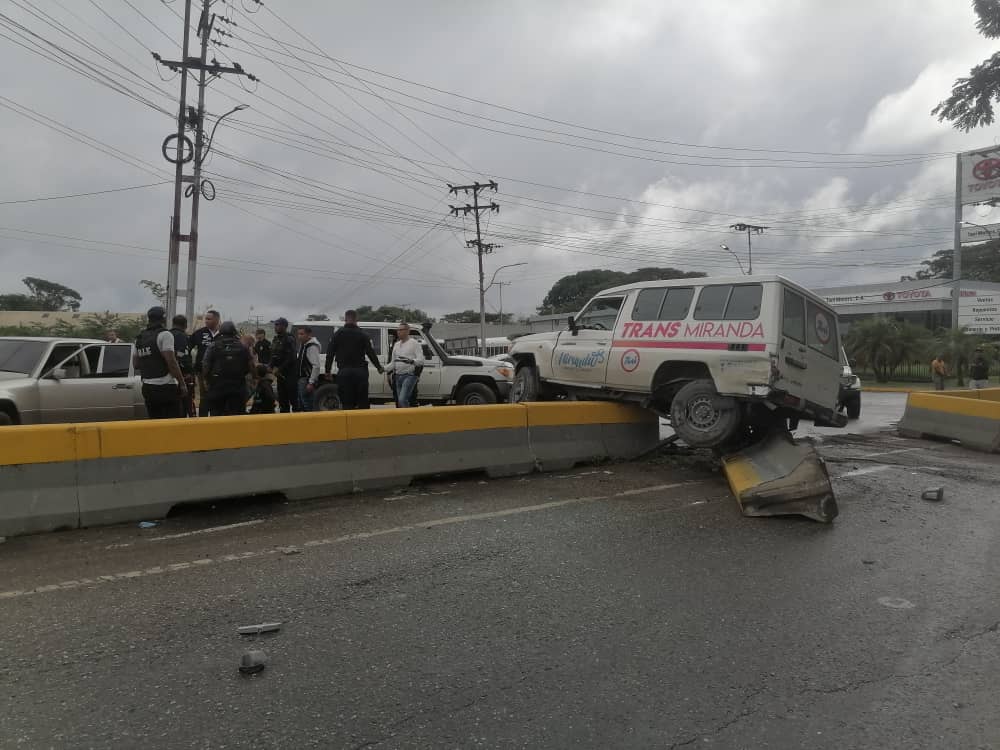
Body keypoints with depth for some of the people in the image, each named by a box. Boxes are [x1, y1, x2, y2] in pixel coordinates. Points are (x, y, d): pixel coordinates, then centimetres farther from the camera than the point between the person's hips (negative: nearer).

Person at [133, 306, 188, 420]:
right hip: (165, 387, -7)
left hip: (147, 388, 7)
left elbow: (135, 363, 18)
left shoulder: (140, 338, 14)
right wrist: (182, 383, -13)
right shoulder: (164, 335, -9)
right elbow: (171, 361, -16)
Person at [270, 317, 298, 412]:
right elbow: (273, 356, 20)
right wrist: (272, 367, 3)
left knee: (293, 399, -8)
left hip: (290, 374, -9)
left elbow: (291, 358, -19)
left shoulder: (289, 340, -12)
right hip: (280, 374, 9)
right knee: (282, 399, 12)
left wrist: (279, 369, -16)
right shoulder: (276, 339, 14)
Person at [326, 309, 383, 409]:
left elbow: (330, 354, 2)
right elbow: (371, 353, 1)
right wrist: (379, 367, 13)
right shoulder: (363, 334, 2)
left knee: (346, 402, 1)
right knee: (363, 402, 5)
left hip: (344, 372, 0)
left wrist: (328, 371, 8)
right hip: (360, 371, 0)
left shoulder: (337, 334, 4)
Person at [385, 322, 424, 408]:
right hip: (398, 376, 8)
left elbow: (421, 360, -14)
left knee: (402, 399, -20)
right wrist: (384, 368, 4)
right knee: (399, 400, 9)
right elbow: (393, 362, 21)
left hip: (409, 375, -8)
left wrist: (411, 361, -33)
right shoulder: (396, 345, 16)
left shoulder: (414, 343, -4)